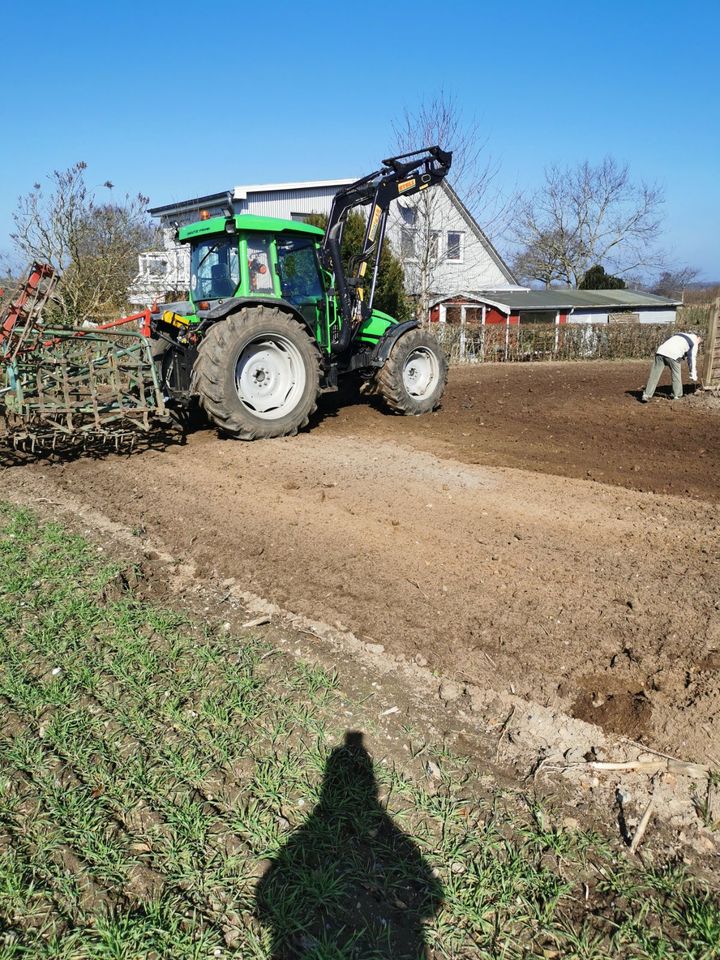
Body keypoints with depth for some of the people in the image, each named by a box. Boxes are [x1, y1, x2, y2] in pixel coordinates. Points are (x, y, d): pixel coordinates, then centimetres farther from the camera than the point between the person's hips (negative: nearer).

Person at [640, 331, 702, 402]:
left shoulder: (680, 335, 36)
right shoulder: (694, 342, 17)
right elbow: (692, 359, 13)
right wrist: (694, 376, 15)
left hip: (661, 350, 5)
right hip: (673, 354, -5)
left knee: (654, 375, 2)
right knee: (676, 375, 14)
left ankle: (646, 395, -3)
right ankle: (677, 396, 21)